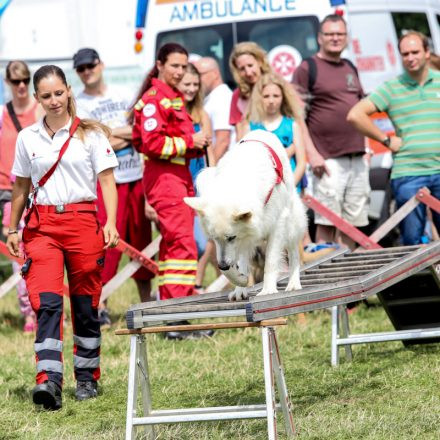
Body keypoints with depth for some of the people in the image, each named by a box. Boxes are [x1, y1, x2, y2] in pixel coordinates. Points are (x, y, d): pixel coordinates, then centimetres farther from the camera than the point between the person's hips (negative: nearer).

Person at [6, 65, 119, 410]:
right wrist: (12, 230, 17)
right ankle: (49, 380, -24)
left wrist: (111, 223, -11)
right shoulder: (27, 138, 10)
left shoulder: (90, 133, 2)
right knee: (46, 302, -14)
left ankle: (87, 377, 18)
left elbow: (107, 180, 0)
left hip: (83, 221, -1)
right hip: (42, 224, 1)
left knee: (86, 304, 5)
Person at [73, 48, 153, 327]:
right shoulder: (78, 105, 0)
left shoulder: (124, 95, 13)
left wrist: (113, 131, -5)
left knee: (142, 239, 8)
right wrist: (129, 135, -5)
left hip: (136, 176, 4)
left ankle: (146, 300, 18)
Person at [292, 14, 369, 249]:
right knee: (326, 221, -6)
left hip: (357, 158, 7)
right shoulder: (307, 69, -3)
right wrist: (311, 153, -15)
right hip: (328, 159, -7)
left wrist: (365, 148, 16)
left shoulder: (350, 68, 18)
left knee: (353, 221, 9)